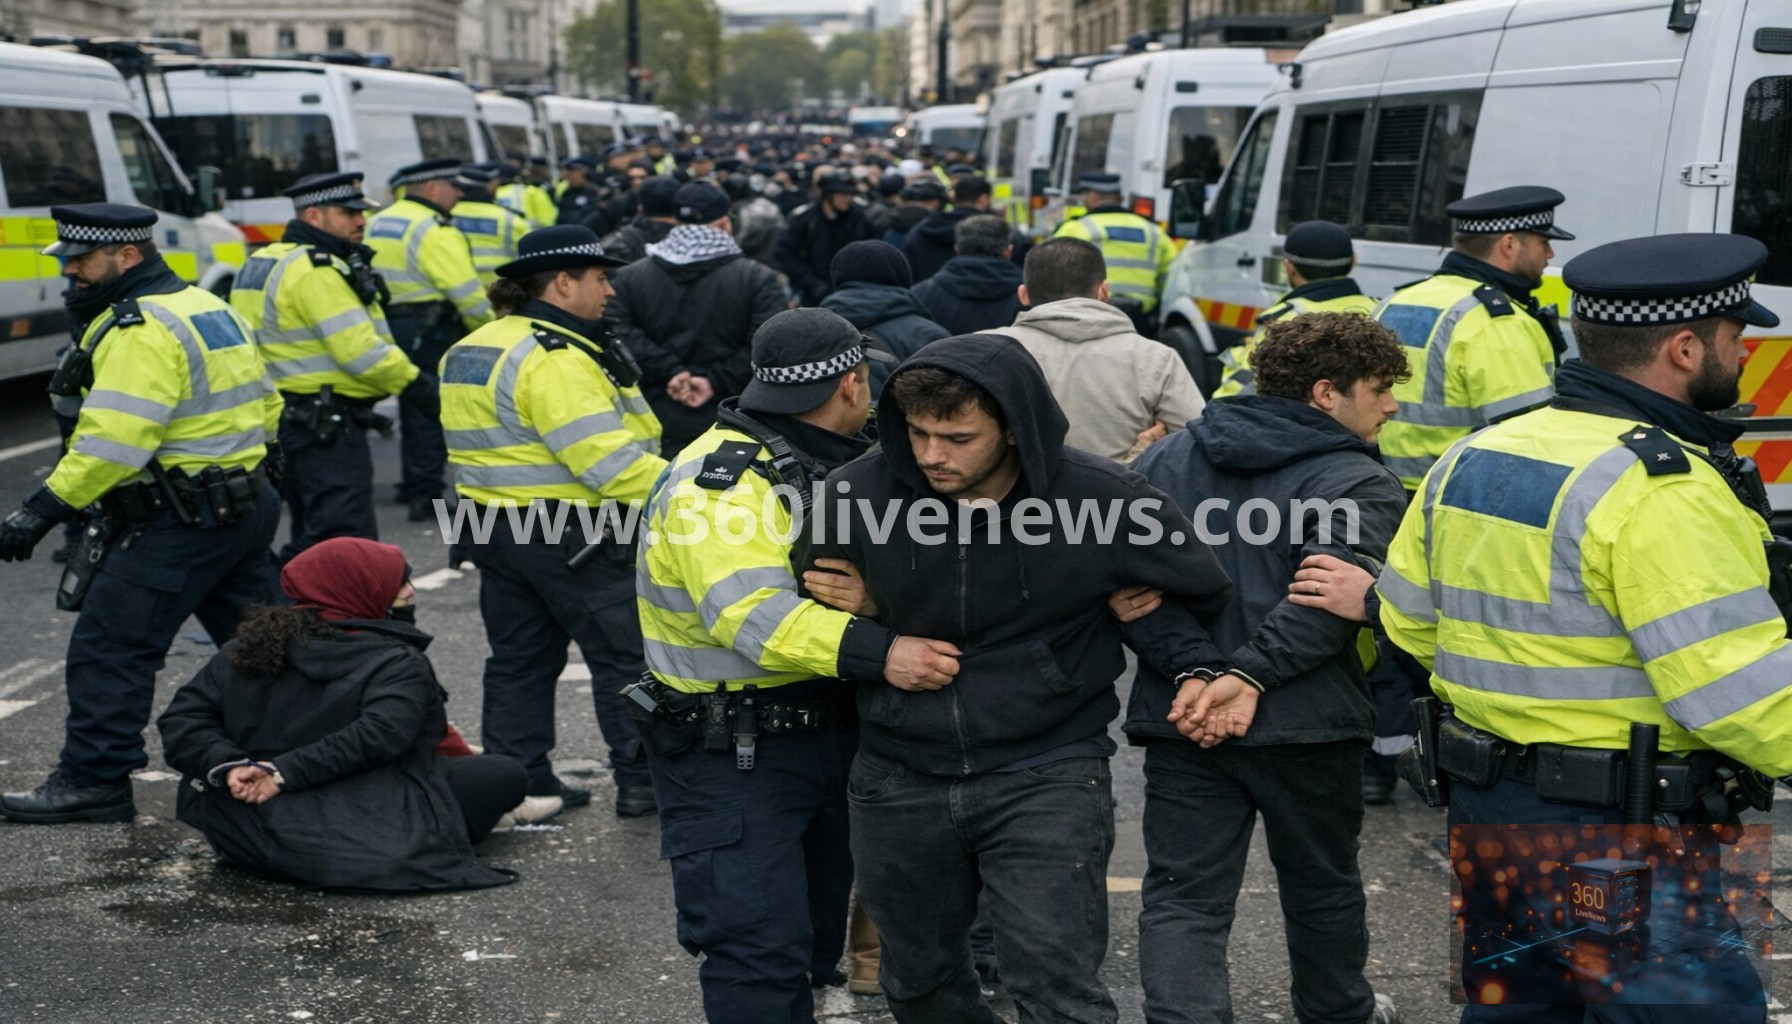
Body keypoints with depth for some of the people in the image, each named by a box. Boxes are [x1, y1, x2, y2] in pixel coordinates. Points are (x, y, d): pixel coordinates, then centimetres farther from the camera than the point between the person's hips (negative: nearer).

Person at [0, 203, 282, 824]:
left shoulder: (141, 330, -17)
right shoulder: (207, 307, 14)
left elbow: (114, 439, -26)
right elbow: (265, 403, 18)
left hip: (180, 522, -10)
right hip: (247, 507, 10)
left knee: (109, 648, -3)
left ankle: (93, 779, 1)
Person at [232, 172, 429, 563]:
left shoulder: (262, 262, 17)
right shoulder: (317, 270, -17)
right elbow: (361, 351, -22)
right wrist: (416, 383, -11)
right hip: (328, 427, -11)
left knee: (311, 539, 20)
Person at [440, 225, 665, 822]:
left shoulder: (469, 349, 11)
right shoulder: (556, 358, -21)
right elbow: (608, 461, -25)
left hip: (492, 525, 9)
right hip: (572, 536, -9)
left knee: (518, 659, 14)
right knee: (626, 656, 3)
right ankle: (642, 779, 9)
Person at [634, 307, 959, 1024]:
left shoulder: (827, 464, 11)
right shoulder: (721, 479, -21)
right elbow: (751, 614, -34)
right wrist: (878, 654, -42)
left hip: (827, 734, 9)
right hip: (731, 756, -9)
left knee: (819, 930, 20)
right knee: (758, 949, -10)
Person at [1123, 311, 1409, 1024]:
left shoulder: (1165, 459, 6)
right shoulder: (1357, 484, -9)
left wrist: (1193, 670, -11)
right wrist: (1249, 676, -24)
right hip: (1305, 725, -2)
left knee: (1182, 898, 5)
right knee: (1321, 884, 21)